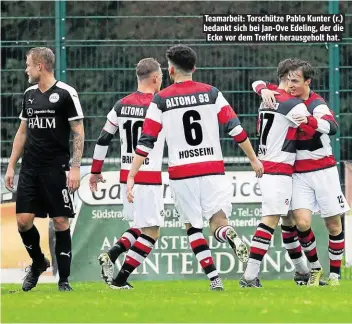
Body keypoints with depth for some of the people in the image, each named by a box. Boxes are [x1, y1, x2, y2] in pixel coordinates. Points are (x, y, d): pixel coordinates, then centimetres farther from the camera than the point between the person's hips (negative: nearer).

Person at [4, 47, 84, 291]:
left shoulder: (66, 94, -7)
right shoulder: (29, 94, 12)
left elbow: (78, 132, -7)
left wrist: (75, 167, -14)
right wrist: (11, 165, 15)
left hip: (57, 170, -5)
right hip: (30, 170, 5)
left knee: (61, 223, -3)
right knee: (23, 221, -2)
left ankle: (64, 280, 3)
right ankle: (38, 262, 23)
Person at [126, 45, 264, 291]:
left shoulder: (161, 100, 1)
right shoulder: (212, 93, 4)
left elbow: (146, 142, -2)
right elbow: (236, 128, 2)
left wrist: (131, 177, 0)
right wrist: (254, 159, 11)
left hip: (181, 173, -1)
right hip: (213, 169, 1)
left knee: (193, 227, 13)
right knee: (218, 222, 4)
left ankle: (214, 278, -1)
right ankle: (232, 237, -33)